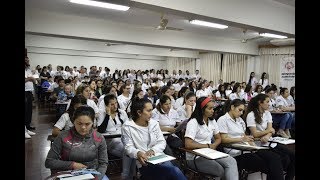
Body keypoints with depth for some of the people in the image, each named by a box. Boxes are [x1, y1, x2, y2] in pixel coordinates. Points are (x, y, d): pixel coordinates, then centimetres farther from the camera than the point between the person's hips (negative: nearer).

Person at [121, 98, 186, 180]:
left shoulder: (154, 123, 10)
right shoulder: (127, 127, -2)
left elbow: (162, 142, 7)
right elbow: (129, 147, -7)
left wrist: (153, 150, -14)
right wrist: (138, 153, -29)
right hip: (144, 163, -4)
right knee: (174, 171, -27)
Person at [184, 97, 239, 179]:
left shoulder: (212, 121, 9)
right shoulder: (193, 122, -14)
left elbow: (218, 138, 18)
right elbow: (188, 144, -23)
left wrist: (213, 146, -6)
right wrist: (208, 146, -13)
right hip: (195, 157, -6)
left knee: (232, 161, -18)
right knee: (221, 171, -22)